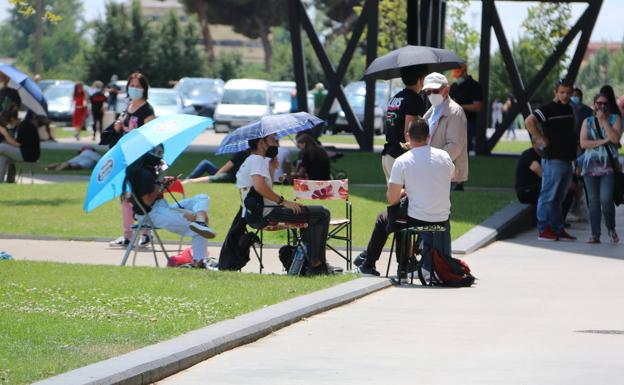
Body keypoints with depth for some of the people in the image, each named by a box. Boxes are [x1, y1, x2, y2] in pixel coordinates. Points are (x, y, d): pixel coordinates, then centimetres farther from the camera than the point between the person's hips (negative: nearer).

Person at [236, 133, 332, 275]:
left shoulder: (248, 161, 20)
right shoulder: (258, 160, -12)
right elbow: (259, 186, -29)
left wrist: (272, 169, 13)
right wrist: (283, 201, -24)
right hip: (268, 213, -11)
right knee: (322, 214, -8)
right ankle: (316, 264, -6)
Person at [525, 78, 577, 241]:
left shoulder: (569, 109, 14)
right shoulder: (548, 109, -11)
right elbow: (529, 121, -25)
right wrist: (542, 139, -20)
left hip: (567, 159, 8)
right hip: (553, 159, -8)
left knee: (558, 197, 13)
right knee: (549, 196, -5)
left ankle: (558, 229, 18)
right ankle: (543, 230, -1)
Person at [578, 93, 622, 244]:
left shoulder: (615, 119, 7)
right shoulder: (588, 122, 13)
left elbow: (615, 138, -10)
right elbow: (583, 143, 0)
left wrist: (604, 120, -8)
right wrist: (602, 141, -9)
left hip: (608, 165, -3)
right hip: (591, 166, 3)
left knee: (606, 199, -15)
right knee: (593, 201, 0)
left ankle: (611, 229, 6)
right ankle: (595, 234, 4)